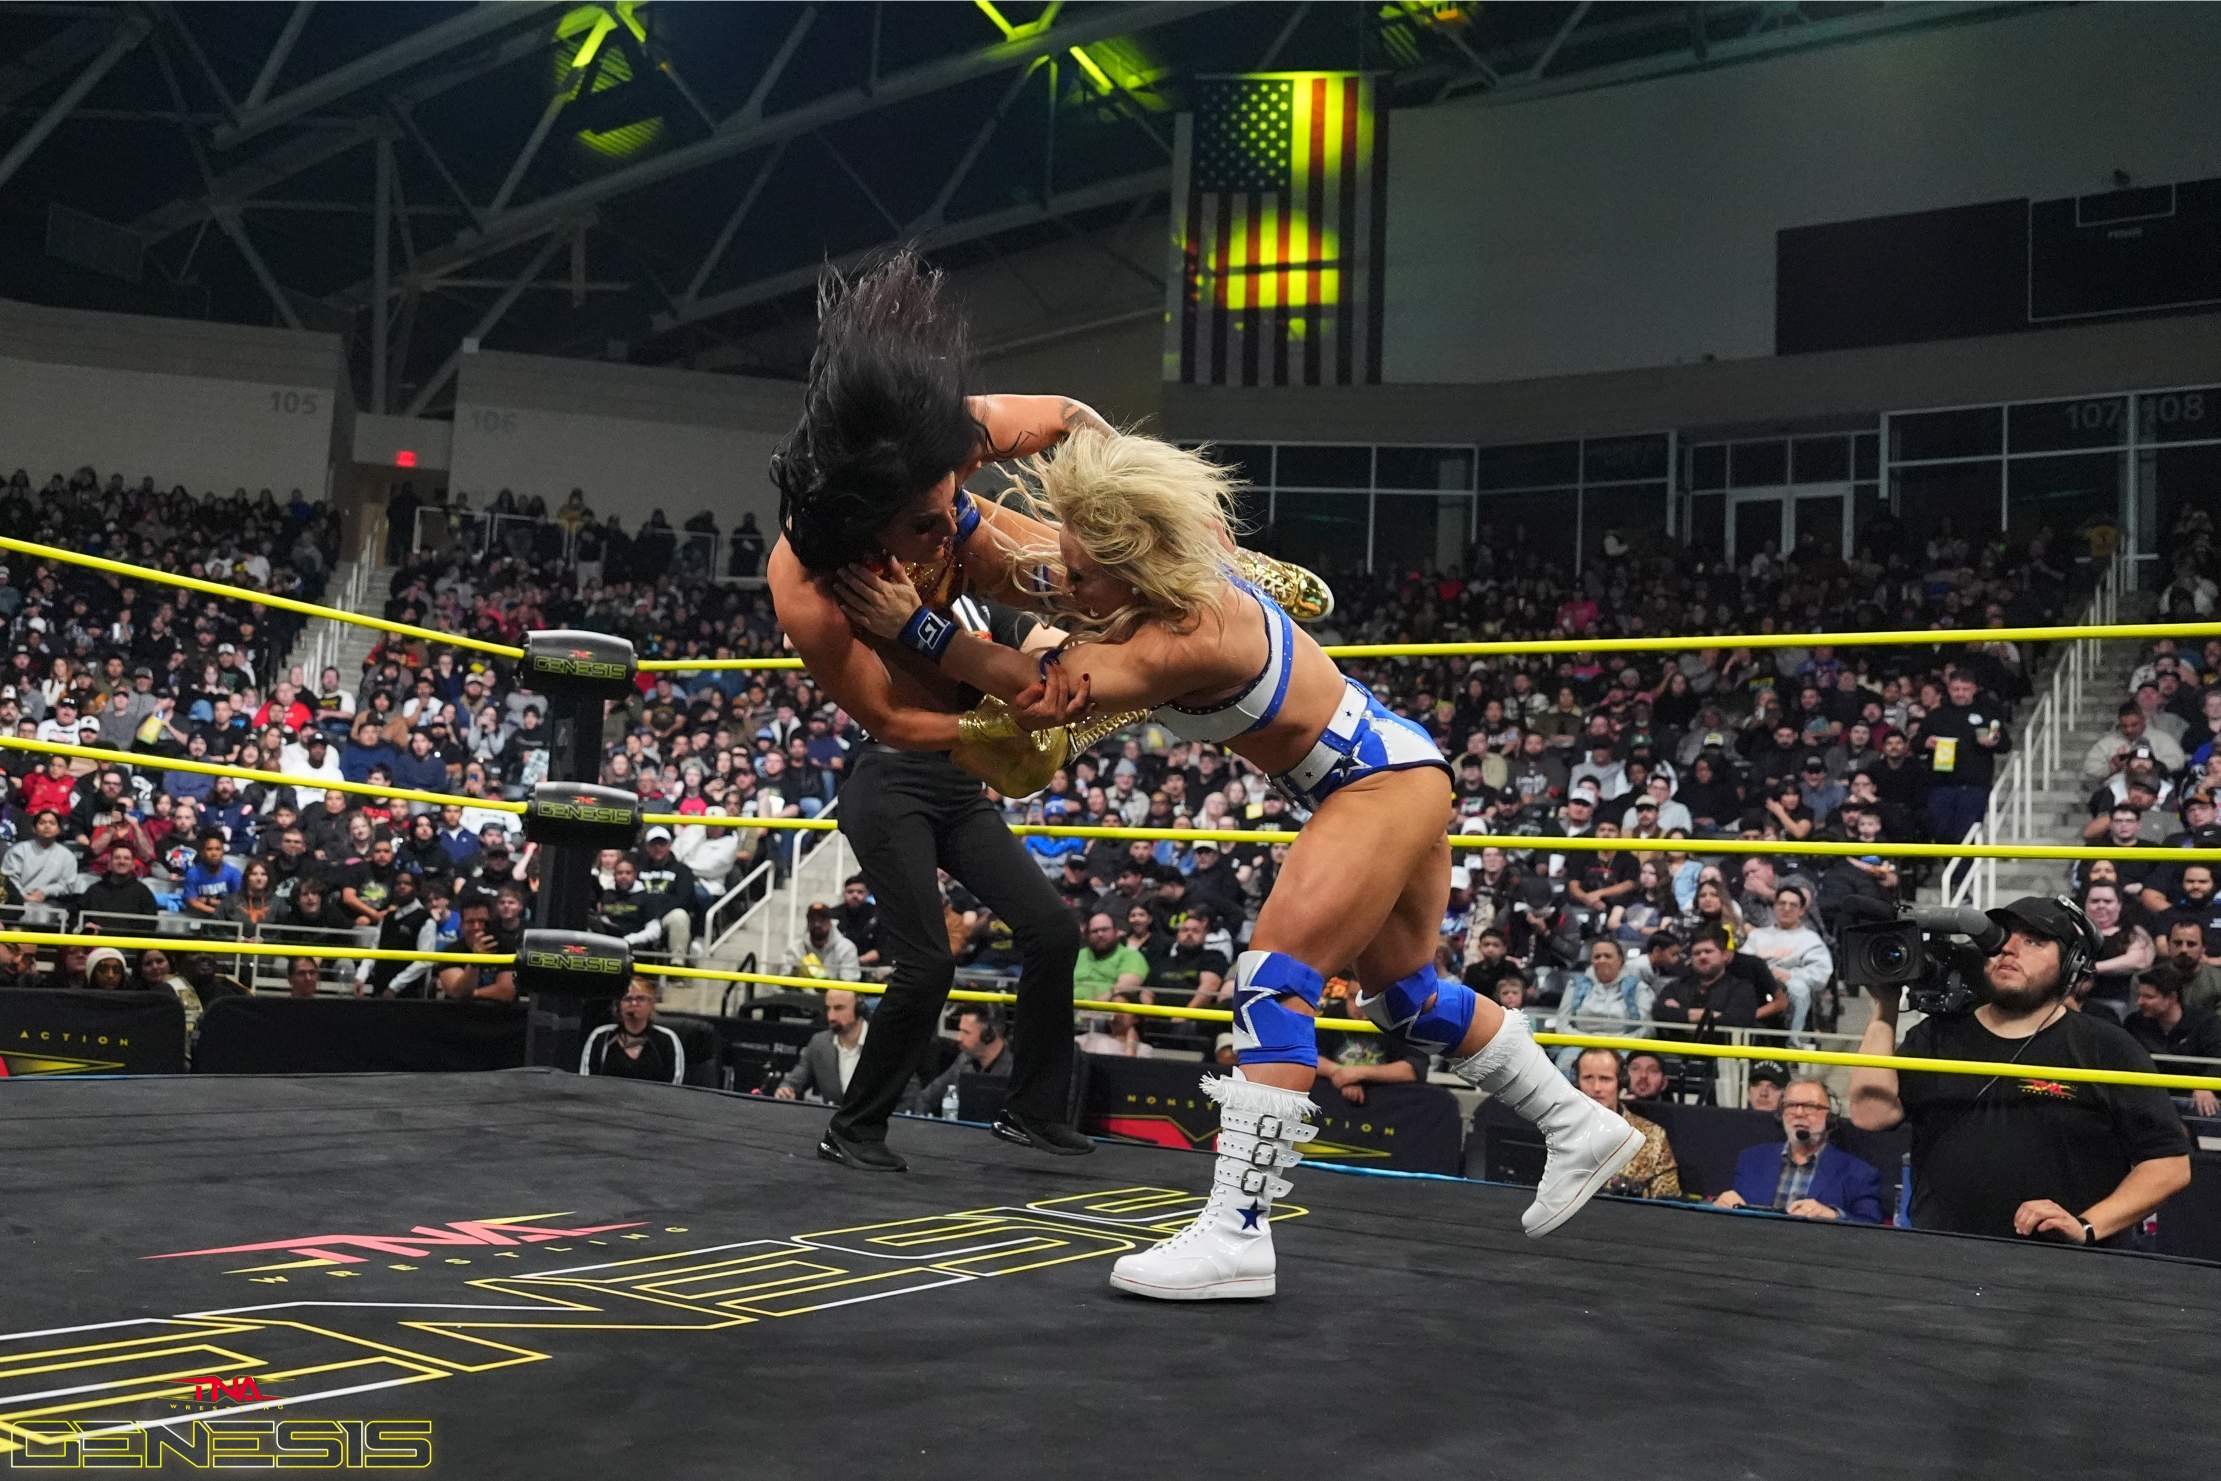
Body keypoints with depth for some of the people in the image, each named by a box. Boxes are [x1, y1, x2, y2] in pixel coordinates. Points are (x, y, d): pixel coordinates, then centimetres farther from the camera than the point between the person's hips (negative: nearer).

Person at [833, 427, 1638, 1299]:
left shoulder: (1190, 638, -31)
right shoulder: (1178, 576, -8)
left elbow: (1044, 697, -31)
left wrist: (914, 625, -31)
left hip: (1381, 779, -10)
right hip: (1384, 772, 10)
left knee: (1274, 980, -19)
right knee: (1404, 993, 21)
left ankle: (1235, 1234, -20)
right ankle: (1581, 1129, 36)